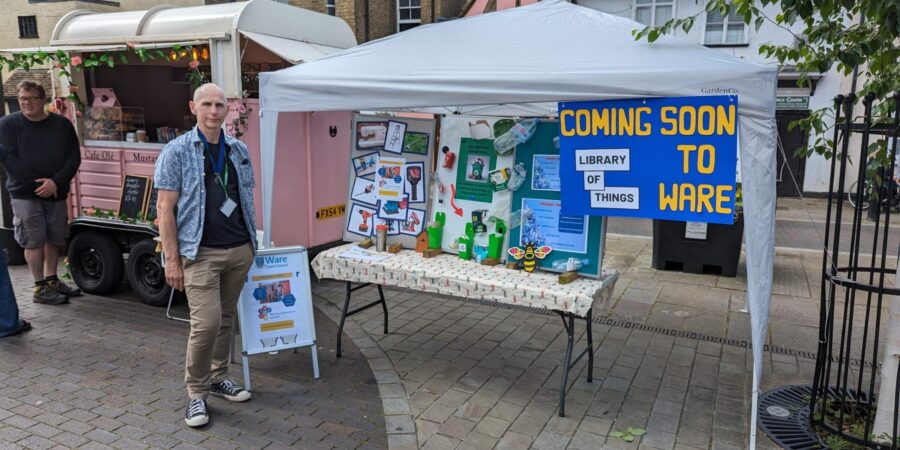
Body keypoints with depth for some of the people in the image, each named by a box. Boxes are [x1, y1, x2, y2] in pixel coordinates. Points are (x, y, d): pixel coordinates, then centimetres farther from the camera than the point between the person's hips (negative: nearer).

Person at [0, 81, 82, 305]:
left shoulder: (62, 124, 4)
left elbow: (74, 157, -1)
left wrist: (56, 182, -14)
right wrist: (37, 183, -16)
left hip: (56, 194, 3)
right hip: (24, 195, -3)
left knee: (54, 239, 8)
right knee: (34, 241, -2)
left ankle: (51, 280, 22)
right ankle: (40, 288, 5)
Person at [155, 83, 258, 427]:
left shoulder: (239, 150, 10)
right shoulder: (177, 151, -4)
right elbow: (165, 207, -6)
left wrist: (252, 242, 13)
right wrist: (172, 259, -10)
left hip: (240, 250, 5)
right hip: (201, 252, -5)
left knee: (227, 319, 13)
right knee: (206, 323, -10)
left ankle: (218, 378, 31)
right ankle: (196, 393, 8)